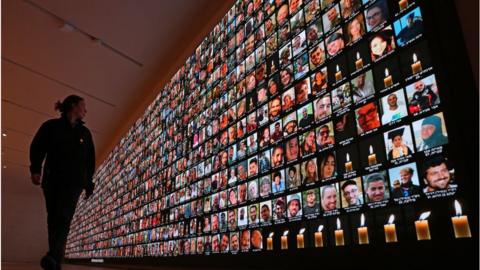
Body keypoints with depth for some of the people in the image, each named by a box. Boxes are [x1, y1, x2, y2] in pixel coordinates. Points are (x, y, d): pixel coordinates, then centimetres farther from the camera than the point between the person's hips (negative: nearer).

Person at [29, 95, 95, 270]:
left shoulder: (84, 132, 18)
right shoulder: (51, 126, 10)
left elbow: (90, 160, 16)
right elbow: (37, 147, -2)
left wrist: (89, 184, 9)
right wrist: (35, 169, -18)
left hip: (74, 181, 1)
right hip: (52, 180, -1)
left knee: (64, 217, -17)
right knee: (53, 219, -2)